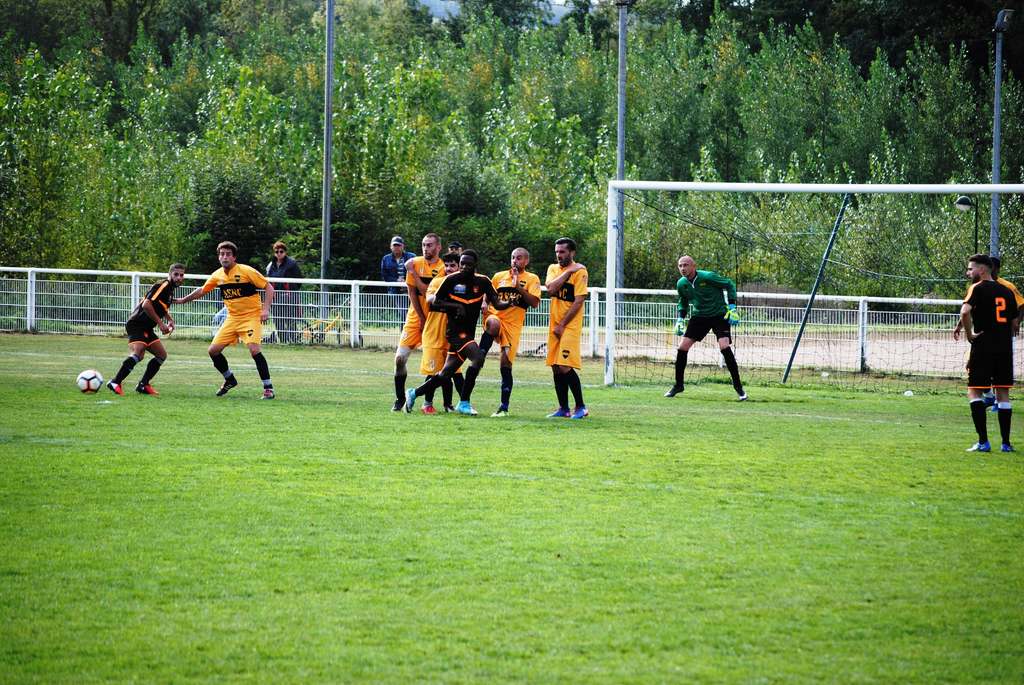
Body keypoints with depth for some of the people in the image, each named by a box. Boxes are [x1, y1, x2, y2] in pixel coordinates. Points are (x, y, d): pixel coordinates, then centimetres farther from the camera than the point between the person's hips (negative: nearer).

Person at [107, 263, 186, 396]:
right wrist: (160, 323, -19)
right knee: (138, 353, -27)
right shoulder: (163, 286, -14)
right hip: (137, 324, -10)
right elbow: (146, 305, -24)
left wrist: (170, 320, 15)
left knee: (162, 355, 9)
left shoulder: (170, 290, 16)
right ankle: (115, 382, -25)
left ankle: (143, 385, 12)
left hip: (146, 328, 10)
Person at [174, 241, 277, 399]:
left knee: (254, 349, -25)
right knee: (213, 350, 2)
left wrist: (266, 309, -20)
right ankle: (229, 380, 25)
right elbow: (201, 291, 20)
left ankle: (268, 388, -16)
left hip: (251, 316, -6)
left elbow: (268, 287, -10)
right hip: (232, 318, 6)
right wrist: (182, 300, 18)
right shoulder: (218, 276, 3)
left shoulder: (247, 271, -14)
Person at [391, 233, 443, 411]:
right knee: (400, 358, -5)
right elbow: (412, 293, 1)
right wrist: (422, 318, -4)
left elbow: (428, 293, -17)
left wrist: (413, 272, -16)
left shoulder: (442, 268, -9)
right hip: (415, 317, 3)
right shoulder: (415, 263, 1)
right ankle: (400, 398, 8)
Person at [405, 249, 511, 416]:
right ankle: (464, 402, -19)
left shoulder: (482, 282, 5)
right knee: (477, 357, -26)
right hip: (455, 331, -5)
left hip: (469, 332, 5)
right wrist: (455, 306, -16)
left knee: (446, 374, 8)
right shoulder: (451, 280, -5)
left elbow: (496, 304, -1)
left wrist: (511, 302, -21)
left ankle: (414, 393, 25)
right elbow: (435, 303, -2)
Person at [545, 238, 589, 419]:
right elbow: (550, 289, -8)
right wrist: (567, 272, -13)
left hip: (570, 325, -6)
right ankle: (563, 408, 14)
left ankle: (581, 407, -4)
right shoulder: (553, 268, 11)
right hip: (555, 325, 6)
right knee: (556, 368, 6)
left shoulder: (580, 271, -8)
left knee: (565, 367, -15)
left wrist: (562, 325, -13)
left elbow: (578, 301, -12)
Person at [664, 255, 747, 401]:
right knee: (682, 348, -4)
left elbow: (729, 284, -9)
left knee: (725, 347, -21)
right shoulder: (681, 284, -5)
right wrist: (681, 319, 5)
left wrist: (732, 307, -14)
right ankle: (678, 385, 13)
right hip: (699, 316, 5)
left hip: (719, 315, -5)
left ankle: (738, 386, -10)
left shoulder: (708, 277, -22)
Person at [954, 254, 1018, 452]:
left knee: (974, 390, 1)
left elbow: (965, 311, -23)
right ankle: (1006, 442, 8)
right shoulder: (1007, 291, 12)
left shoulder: (977, 289, -6)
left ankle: (983, 441, -9)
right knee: (1003, 393, 10)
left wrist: (968, 333, -12)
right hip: (1005, 347, 5)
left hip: (983, 347, -5)